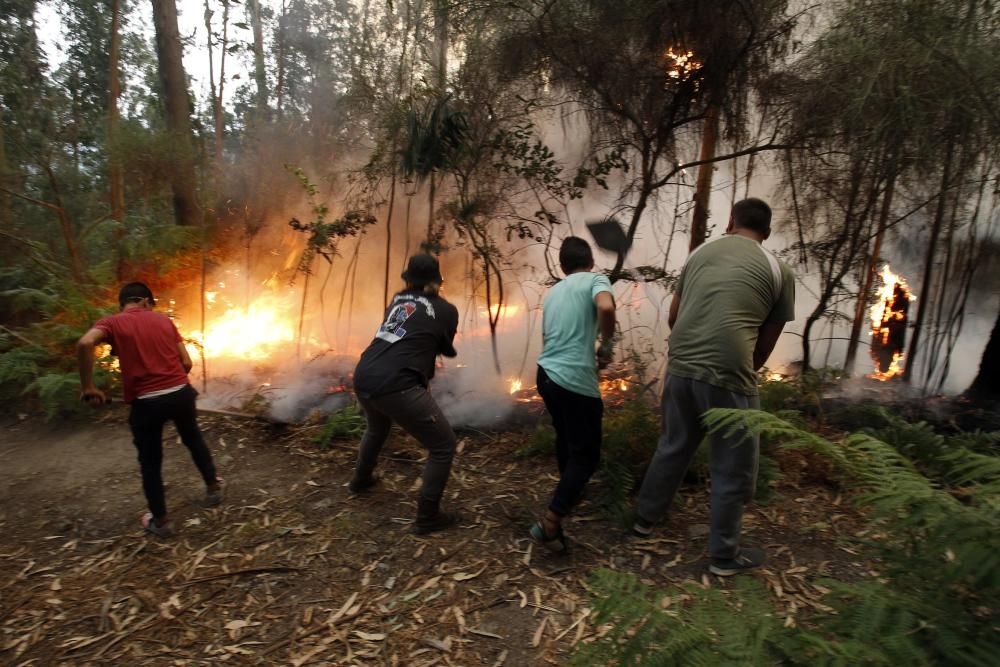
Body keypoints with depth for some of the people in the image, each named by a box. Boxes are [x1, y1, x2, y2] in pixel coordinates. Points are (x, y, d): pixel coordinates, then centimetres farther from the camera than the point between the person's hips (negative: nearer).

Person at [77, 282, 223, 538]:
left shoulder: (111, 323, 2)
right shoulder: (163, 319, 10)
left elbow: (84, 344, -21)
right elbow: (186, 362, 6)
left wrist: (87, 386, -13)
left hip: (146, 402, -2)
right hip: (181, 392, 2)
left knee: (150, 462, 15)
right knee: (194, 440, 28)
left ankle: (160, 521, 27)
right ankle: (213, 488, 43)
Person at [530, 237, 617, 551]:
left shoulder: (552, 292, 19)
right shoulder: (595, 279, -2)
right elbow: (606, 307, -25)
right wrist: (607, 345, -9)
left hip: (547, 374, 8)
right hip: (576, 381, -8)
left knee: (567, 439, 29)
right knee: (586, 454, 3)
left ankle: (569, 492, 47)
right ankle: (549, 523, -4)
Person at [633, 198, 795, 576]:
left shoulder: (699, 253, 13)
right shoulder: (778, 271, 4)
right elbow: (766, 344, 8)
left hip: (680, 368, 5)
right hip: (728, 377, -4)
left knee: (672, 447, 25)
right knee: (733, 470, 14)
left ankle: (646, 517, 41)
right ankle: (724, 556, 30)